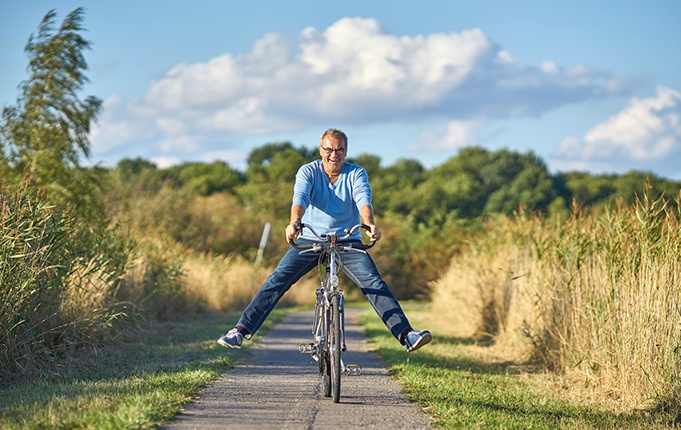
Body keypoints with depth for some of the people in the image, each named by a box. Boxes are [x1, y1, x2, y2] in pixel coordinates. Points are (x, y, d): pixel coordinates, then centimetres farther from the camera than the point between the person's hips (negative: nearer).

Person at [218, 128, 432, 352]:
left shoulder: (356, 173, -3)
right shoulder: (308, 172, -5)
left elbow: (363, 199, -21)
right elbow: (300, 198, -23)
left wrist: (369, 224, -44)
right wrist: (293, 223, -45)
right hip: (310, 240, 0)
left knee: (374, 284, -16)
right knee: (277, 281, -11)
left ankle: (406, 334, -20)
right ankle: (241, 330, -10)